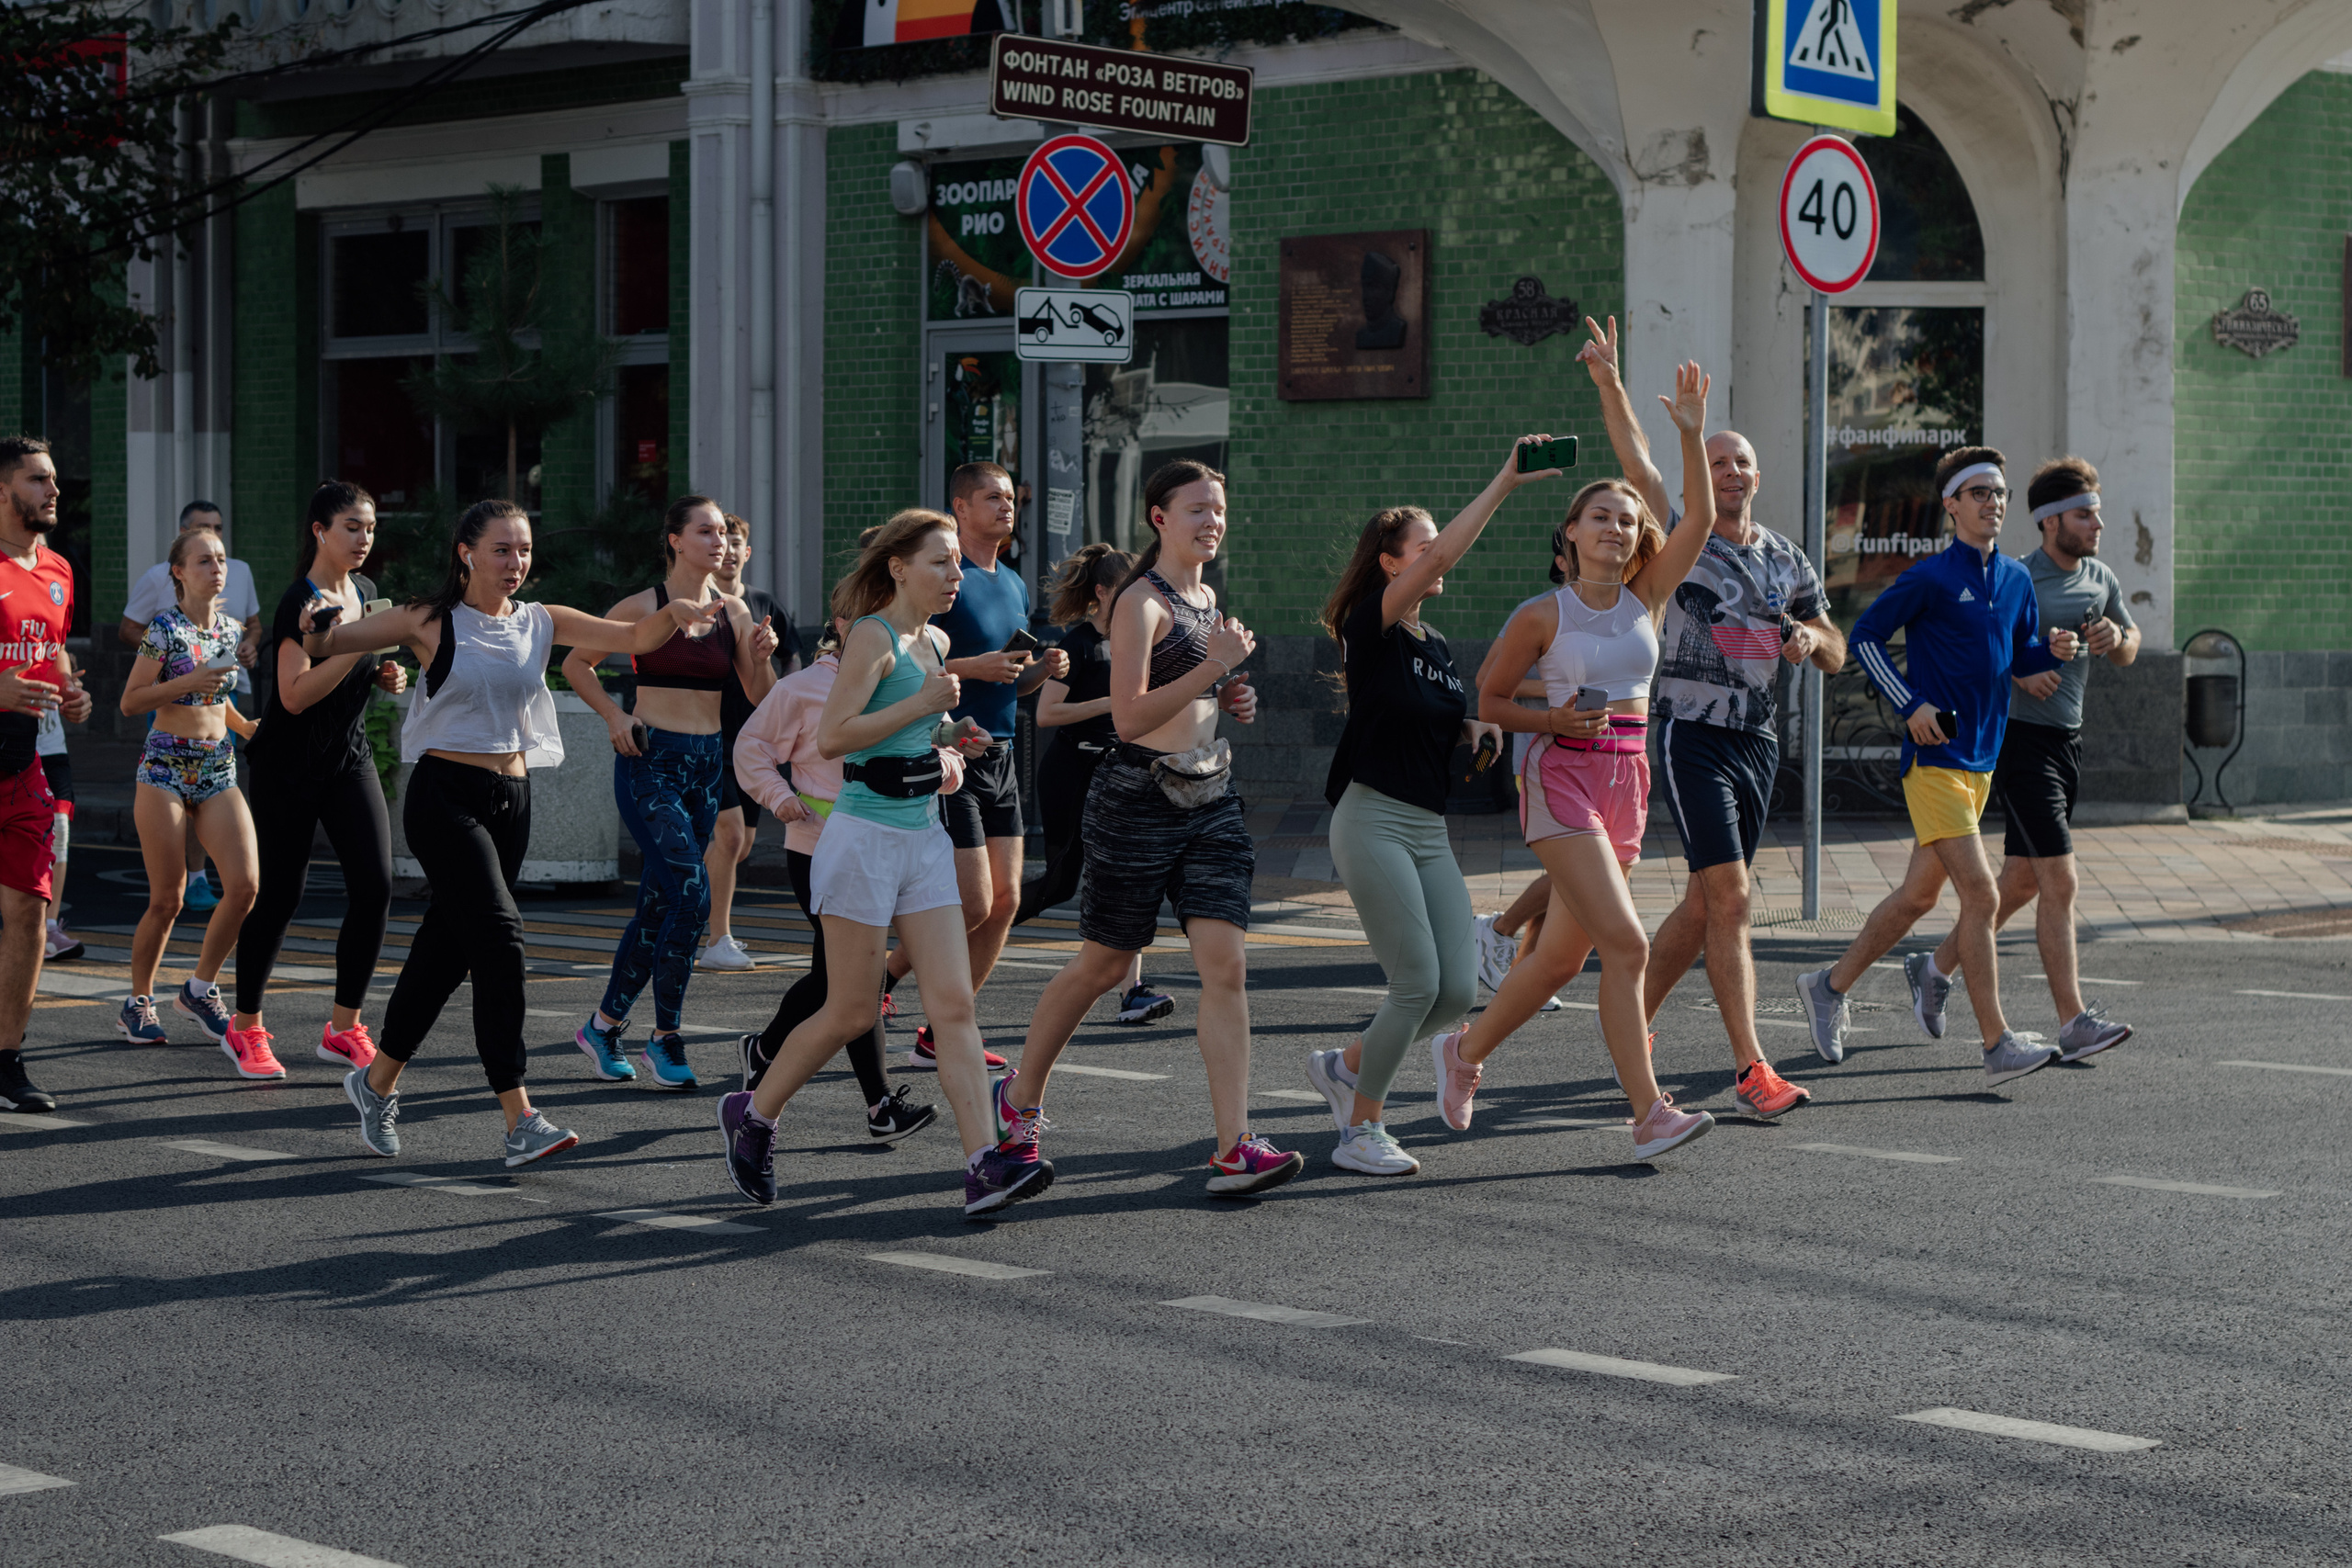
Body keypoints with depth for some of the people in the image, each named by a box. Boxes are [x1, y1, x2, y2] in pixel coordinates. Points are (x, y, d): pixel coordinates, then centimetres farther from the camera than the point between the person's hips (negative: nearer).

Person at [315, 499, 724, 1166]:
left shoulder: (541, 623, 9)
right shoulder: (430, 622, -3)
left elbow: (633, 637, 2)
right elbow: (324, 647, 1)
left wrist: (674, 612, -18)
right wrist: (312, 630, -22)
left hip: (511, 799, 6)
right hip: (445, 794, -6)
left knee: (448, 948, 12)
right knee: (498, 935, -18)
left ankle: (377, 1080, 32)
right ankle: (520, 1121, -20)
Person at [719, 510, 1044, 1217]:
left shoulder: (935, 642, 14)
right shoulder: (872, 636, -11)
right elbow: (832, 735, -20)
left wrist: (937, 755, 12)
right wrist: (923, 704, -19)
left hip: (924, 839, 8)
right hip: (865, 837, -8)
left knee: (954, 1004, -4)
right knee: (850, 1013, 1)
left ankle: (983, 1168, -11)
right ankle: (752, 1115, 23)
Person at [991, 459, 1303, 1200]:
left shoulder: (1206, 597, 16)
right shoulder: (1142, 601, -10)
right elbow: (1129, 715, -19)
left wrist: (1230, 699, 11)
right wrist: (1213, 668, -22)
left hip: (1210, 798, 7)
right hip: (1139, 798, -7)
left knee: (1226, 966, -7)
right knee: (1102, 966, 6)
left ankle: (1234, 1150, -12)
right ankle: (1020, 1097, 29)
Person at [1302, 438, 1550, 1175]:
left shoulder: (1438, 646, 15)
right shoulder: (1371, 629, -9)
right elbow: (1442, 557, -22)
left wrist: (1476, 726, 6)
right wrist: (1504, 483, -24)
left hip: (1430, 831, 8)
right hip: (1373, 822, -8)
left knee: (1458, 990, -2)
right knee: (1418, 983, -13)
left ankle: (1344, 1066, 20)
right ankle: (1360, 1132, 3)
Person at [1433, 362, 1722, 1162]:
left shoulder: (1646, 599, 6)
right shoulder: (1541, 616, -4)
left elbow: (1700, 518, -6)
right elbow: (1488, 700, 5)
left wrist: (1692, 433, -15)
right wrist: (1555, 721, -12)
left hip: (1626, 782, 6)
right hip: (1563, 777, -6)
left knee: (1563, 956, 12)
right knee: (1624, 943, -17)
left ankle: (1464, 1051, 34)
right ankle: (1650, 1114, -15)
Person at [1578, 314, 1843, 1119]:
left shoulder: (1789, 561, 12)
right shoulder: (1680, 538, -1)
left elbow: (1835, 658, 17)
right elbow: (1634, 458, -15)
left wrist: (1814, 639, -7)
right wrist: (1607, 380, -27)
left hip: (1759, 737, 5)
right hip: (1691, 730, -5)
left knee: (1705, 900, 9)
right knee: (1730, 896, -12)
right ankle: (1750, 1068, -12)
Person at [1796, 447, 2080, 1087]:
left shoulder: (2017, 580, 11)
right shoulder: (1930, 576, -9)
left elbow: (2021, 658, 21)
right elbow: (1864, 636, -5)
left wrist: (2054, 651, -2)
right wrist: (1912, 705, -12)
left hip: (1982, 758, 8)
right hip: (1935, 755, -8)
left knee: (1919, 895, 15)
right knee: (1981, 895, -14)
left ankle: (1830, 986, 31)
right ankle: (1998, 1046, -12)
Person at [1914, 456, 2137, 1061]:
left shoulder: (2101, 579, 10)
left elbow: (2129, 652, 23)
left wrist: (2115, 638, -1)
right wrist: (2017, 670, -24)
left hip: (2067, 740, 8)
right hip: (2018, 739, -8)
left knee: (2021, 881, 14)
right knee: (2060, 883, -12)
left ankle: (1936, 968, 32)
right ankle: (2074, 1023, -11)